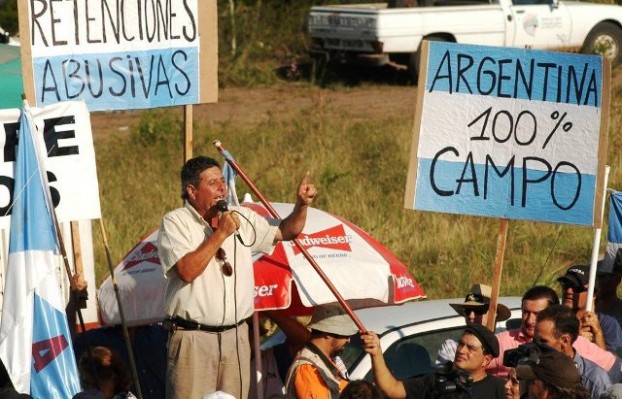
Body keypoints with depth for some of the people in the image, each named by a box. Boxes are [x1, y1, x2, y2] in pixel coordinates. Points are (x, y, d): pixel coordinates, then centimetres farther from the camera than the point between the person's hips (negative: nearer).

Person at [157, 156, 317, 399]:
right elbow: (187, 271, -18)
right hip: (193, 336, -5)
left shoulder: (242, 218, 12)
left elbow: (284, 232, 21)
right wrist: (220, 234, -13)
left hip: (236, 335, 5)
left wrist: (302, 205, 3)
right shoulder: (175, 222, -5)